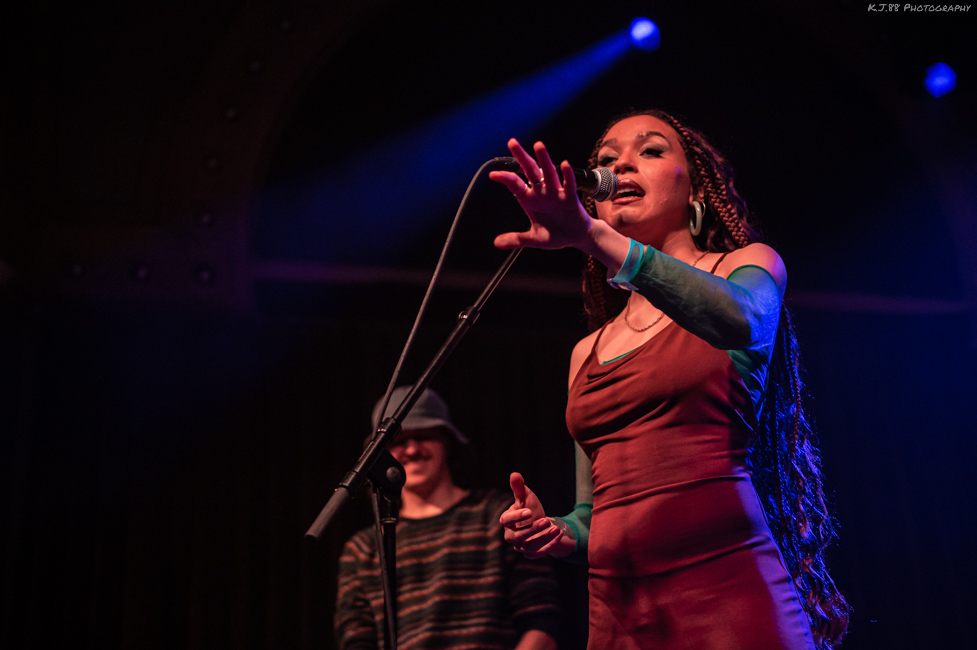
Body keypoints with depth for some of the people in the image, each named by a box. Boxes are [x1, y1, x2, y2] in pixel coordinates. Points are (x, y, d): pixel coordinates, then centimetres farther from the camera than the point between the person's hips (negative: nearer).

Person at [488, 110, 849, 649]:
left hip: (730, 600, -5)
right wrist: (556, 533, -2)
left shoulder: (748, 264, 5)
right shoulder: (587, 352, 16)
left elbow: (740, 320, -21)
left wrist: (594, 236, -34)